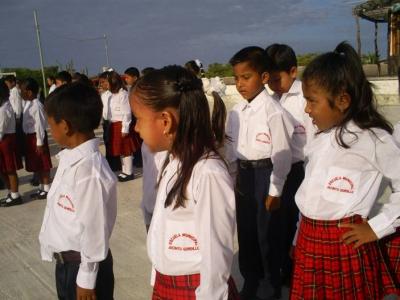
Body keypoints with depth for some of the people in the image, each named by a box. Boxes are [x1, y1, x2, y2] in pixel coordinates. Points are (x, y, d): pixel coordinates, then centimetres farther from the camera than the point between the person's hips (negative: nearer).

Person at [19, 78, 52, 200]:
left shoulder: (36, 105, -20)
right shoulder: (28, 104, 9)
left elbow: (40, 125, -20)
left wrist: (40, 142, -19)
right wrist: (28, 139, 18)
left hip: (37, 137, -10)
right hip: (30, 136, 10)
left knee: (43, 164, 2)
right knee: (37, 165, 17)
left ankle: (47, 189, 12)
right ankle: (41, 188, 28)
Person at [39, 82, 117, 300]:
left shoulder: (89, 170, -29)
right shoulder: (69, 157, -2)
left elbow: (94, 230, -24)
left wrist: (86, 279, -15)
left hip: (82, 265, -8)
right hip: (65, 262, 8)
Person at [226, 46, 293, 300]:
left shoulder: (274, 112, -17)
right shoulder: (236, 112, 3)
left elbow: (282, 154, -14)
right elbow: (231, 148, 10)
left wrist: (275, 191, -12)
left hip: (265, 175, -6)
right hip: (243, 175, 6)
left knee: (267, 231, 7)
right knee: (245, 229, 17)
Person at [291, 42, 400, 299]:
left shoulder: (372, 139, -13)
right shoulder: (322, 138, 8)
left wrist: (377, 227, -10)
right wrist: (300, 238, 16)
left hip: (344, 245, -6)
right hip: (309, 241, 6)